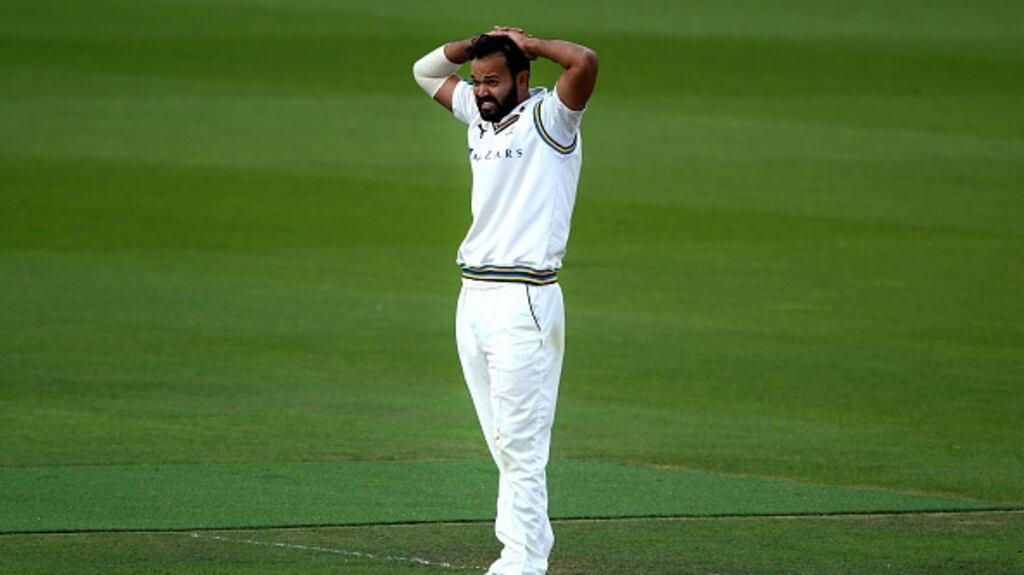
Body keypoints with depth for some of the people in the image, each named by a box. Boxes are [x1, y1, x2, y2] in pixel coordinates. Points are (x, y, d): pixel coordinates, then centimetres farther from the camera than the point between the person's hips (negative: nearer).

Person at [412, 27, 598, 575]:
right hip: (473, 297, 8)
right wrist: (479, 41, 13)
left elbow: (585, 61, -24)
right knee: (503, 444, 8)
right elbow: (427, 71, 29)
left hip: (523, 301, -8)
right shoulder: (478, 115, 15)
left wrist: (529, 44, -7)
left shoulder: (548, 119, -6)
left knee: (521, 444, -9)